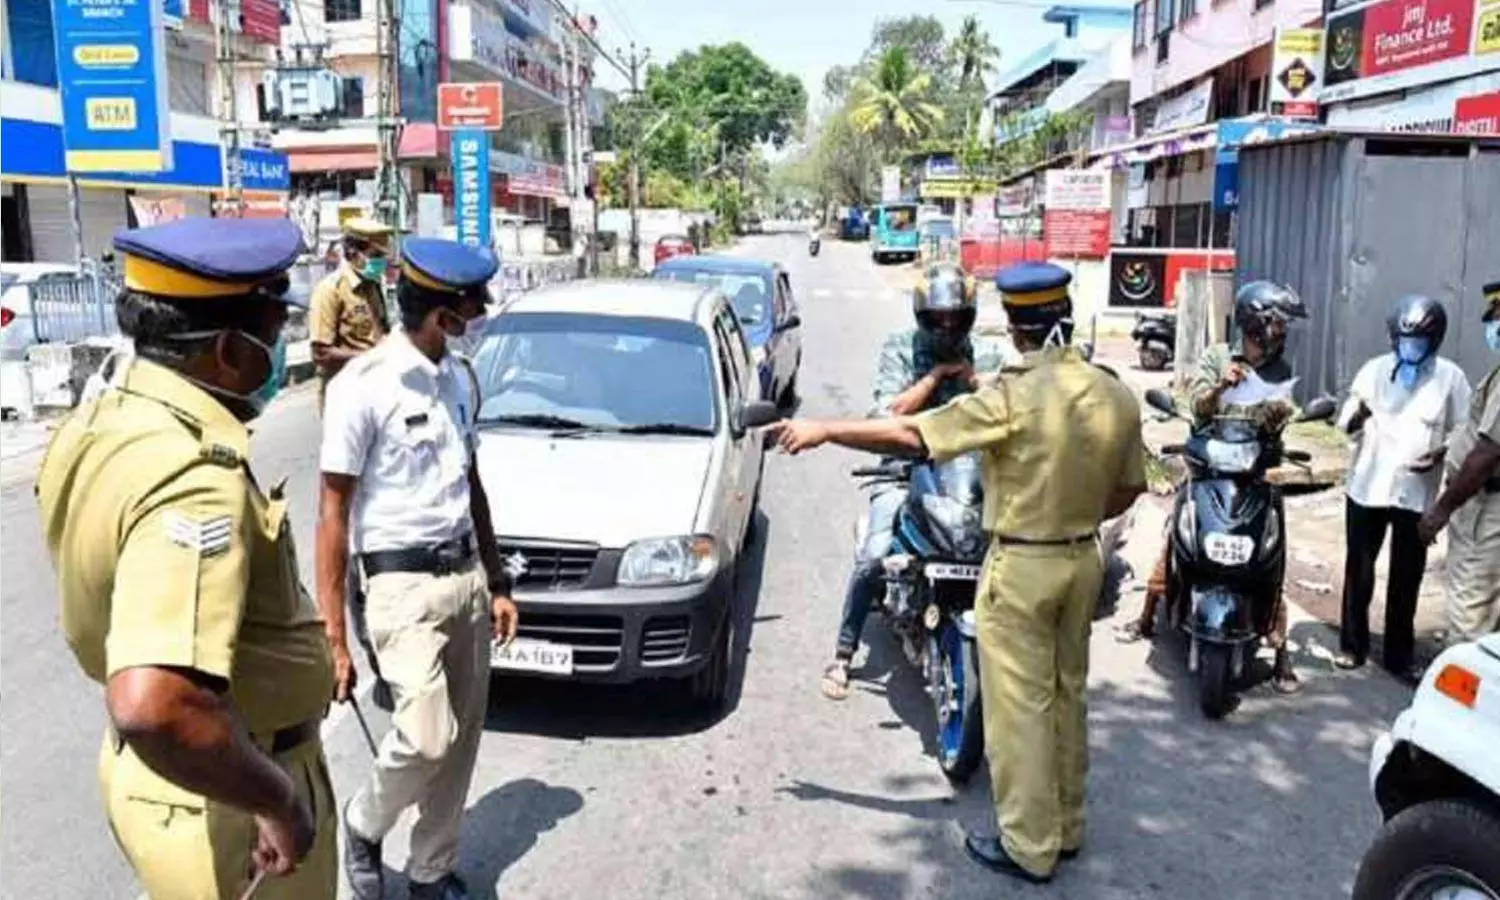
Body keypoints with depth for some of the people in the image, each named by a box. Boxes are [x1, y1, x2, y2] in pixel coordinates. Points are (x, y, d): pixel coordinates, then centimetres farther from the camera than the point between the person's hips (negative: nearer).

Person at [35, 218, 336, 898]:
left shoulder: (108, 417, -1)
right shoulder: (195, 479, -32)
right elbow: (152, 708, -44)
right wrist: (280, 801, -29)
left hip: (148, 769, 8)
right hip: (221, 803, -8)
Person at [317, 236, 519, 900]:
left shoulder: (460, 378, 6)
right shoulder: (363, 385, -15)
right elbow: (333, 515, -12)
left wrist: (496, 582, 16)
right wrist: (334, 639, -14)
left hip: (466, 576, 6)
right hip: (403, 585, -6)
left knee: (462, 740, 11)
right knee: (429, 738, -14)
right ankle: (363, 824, 18)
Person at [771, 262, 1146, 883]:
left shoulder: (1015, 396, -21)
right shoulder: (1116, 395, -2)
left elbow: (911, 436, -22)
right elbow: (1129, 488, 8)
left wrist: (822, 430, -14)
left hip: (1021, 567, -7)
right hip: (1083, 559, 7)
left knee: (1019, 705, 5)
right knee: (1066, 696, 19)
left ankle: (1029, 846, 16)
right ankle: (1067, 827, 34)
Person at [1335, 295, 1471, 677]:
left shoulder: (1450, 377, -2)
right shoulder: (1374, 369, 0)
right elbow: (1346, 425, -2)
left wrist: (1440, 454, -18)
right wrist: (1357, 416, -25)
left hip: (1417, 492, -1)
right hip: (1367, 486, 1)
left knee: (1406, 578, 7)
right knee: (1359, 570, 9)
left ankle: (1399, 655, 20)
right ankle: (1352, 644, 23)